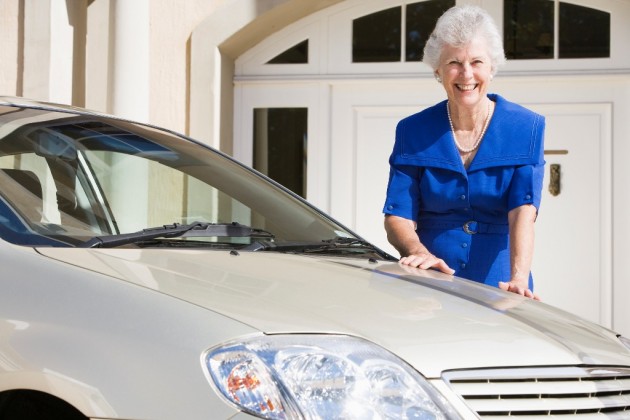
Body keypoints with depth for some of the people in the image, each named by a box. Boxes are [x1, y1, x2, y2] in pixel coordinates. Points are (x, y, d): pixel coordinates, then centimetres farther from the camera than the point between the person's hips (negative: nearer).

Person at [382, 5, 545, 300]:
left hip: (497, 288, 0)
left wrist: (519, 279, -27)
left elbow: (523, 212, -10)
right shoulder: (412, 132, 6)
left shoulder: (526, 129, 4)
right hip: (428, 286, 1)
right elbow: (397, 218, 0)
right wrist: (420, 253, -23)